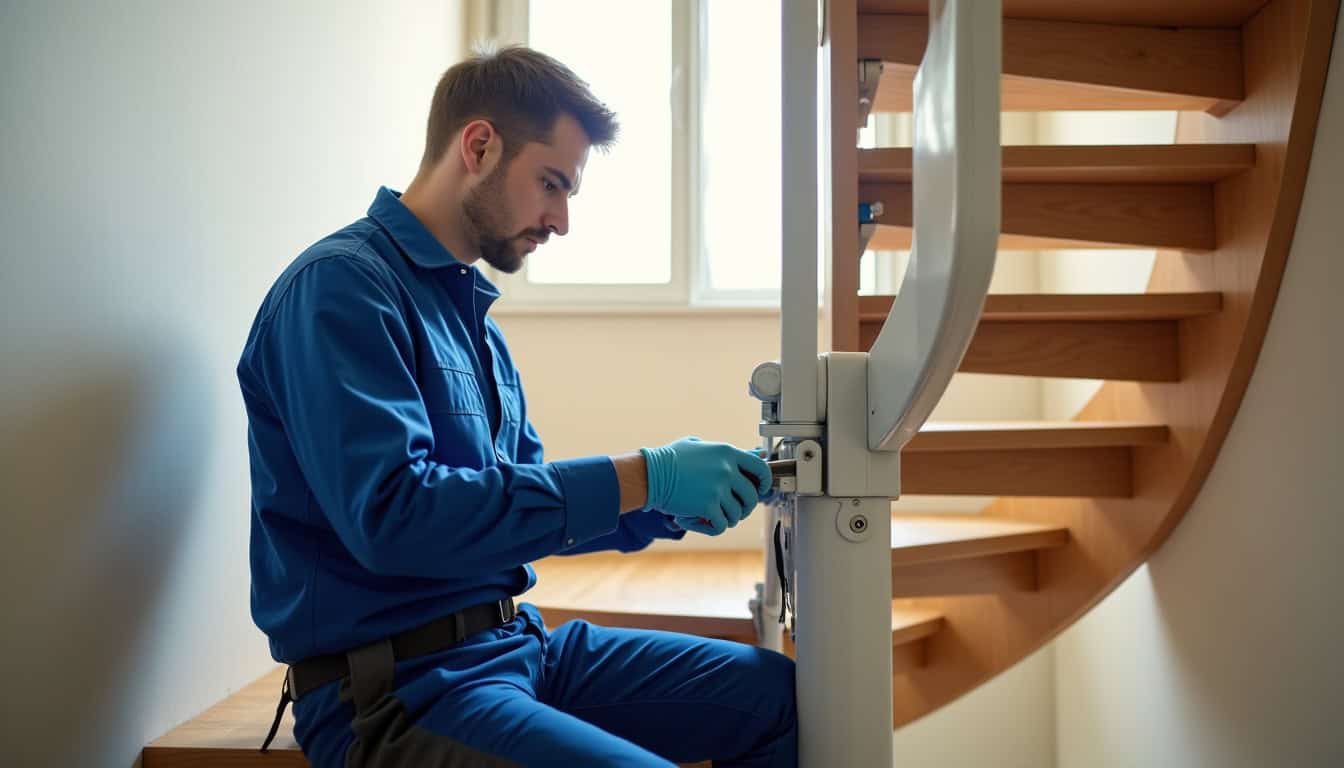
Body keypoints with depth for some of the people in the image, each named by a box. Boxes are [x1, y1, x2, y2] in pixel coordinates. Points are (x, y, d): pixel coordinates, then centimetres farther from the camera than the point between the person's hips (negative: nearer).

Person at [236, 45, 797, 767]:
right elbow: (389, 513, -27)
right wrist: (639, 476, -23)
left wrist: (667, 504, 1)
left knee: (777, 693, 3)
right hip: (395, 686, -8)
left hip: (513, 642, 9)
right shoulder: (341, 286, -14)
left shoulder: (468, 308, 13)